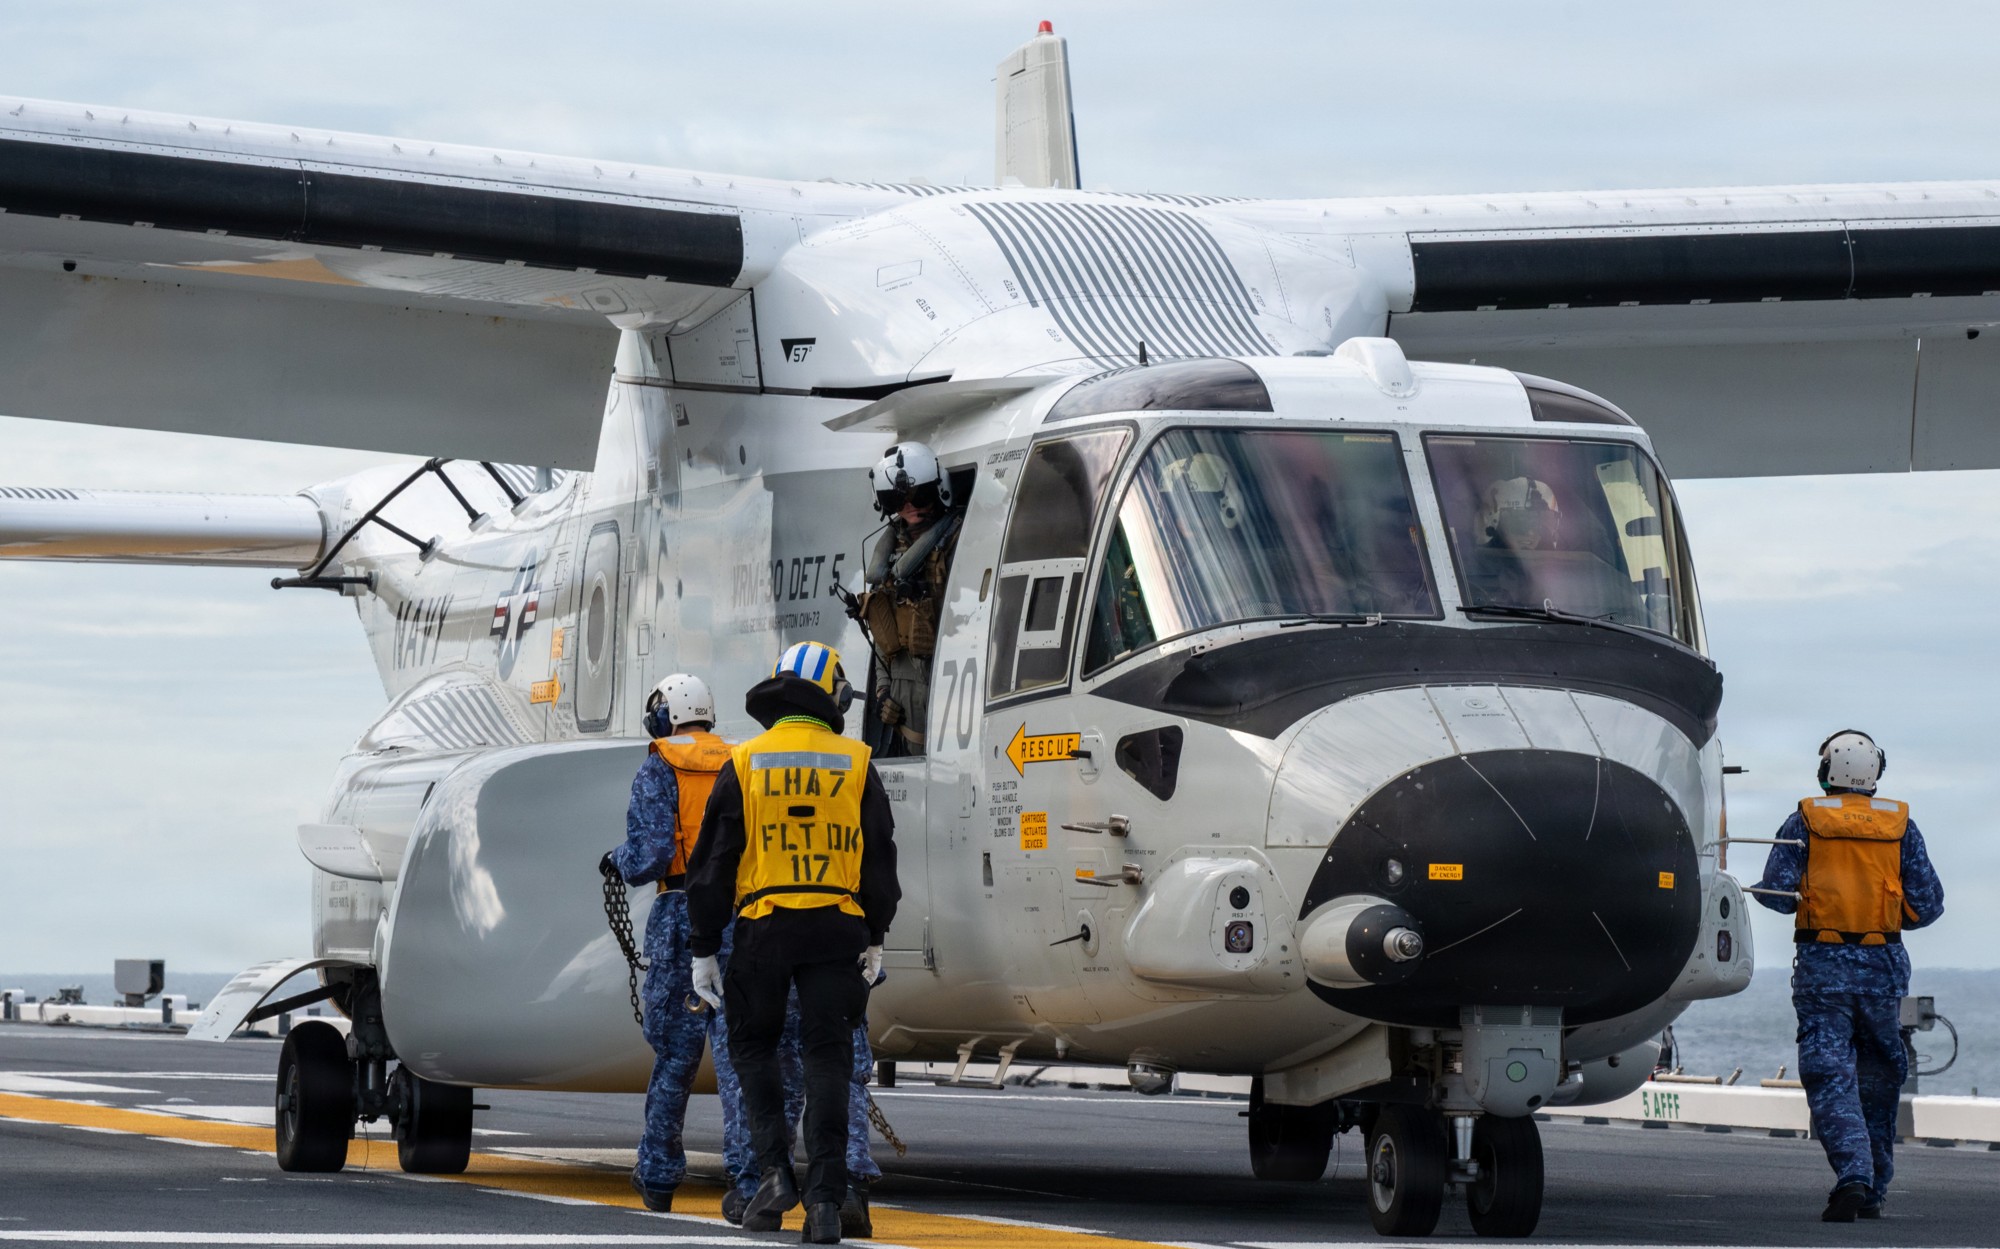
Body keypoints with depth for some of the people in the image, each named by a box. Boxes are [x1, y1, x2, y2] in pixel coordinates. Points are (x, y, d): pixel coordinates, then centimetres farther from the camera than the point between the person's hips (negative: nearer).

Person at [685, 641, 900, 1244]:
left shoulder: (744, 763, 0)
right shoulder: (856, 764, 3)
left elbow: (713, 863, 0)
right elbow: (880, 860, 7)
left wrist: (704, 949, 6)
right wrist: (875, 940, 17)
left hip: (764, 925, -1)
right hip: (838, 929, 1)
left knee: (753, 1046, 16)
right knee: (827, 1057, 3)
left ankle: (773, 1171, 1)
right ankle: (825, 1199, -4)